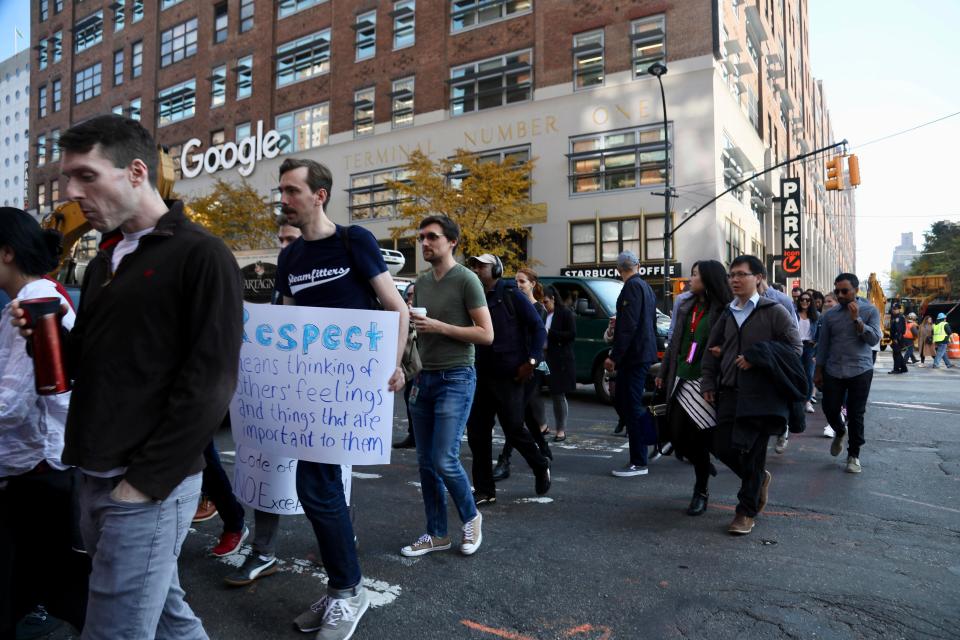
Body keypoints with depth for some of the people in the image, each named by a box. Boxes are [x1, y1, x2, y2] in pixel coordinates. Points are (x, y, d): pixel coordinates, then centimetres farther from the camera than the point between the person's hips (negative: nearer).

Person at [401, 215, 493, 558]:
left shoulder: (466, 280, -7)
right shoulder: (421, 281, 13)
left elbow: (486, 334, -12)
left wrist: (440, 327, -17)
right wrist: (411, 323, 4)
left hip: (456, 378, -7)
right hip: (425, 377, 7)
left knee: (444, 460, -10)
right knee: (426, 462, 8)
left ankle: (471, 518, 17)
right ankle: (436, 534, 21)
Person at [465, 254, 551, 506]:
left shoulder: (512, 295, -5)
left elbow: (538, 328, -6)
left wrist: (531, 362, -14)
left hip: (509, 376, -6)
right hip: (482, 375, 6)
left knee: (513, 428, 0)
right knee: (477, 431, 3)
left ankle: (541, 466, 29)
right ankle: (484, 490, 13)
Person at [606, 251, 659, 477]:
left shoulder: (632, 287, -13)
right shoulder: (646, 287, 16)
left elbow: (629, 325, -21)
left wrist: (614, 356, -20)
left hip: (633, 354, -10)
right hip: (644, 353, 10)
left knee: (631, 407, -5)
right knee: (623, 400, 17)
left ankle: (638, 463, 1)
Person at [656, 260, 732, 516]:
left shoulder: (723, 310, -8)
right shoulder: (686, 307, 12)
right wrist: (663, 373, 19)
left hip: (703, 380, -6)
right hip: (681, 378, 6)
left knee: (697, 437, 0)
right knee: (676, 436, 7)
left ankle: (701, 493, 19)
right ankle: (704, 465, 37)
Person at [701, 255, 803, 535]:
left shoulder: (775, 312, -4)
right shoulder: (727, 314, 14)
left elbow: (795, 349, -7)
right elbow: (712, 349, 20)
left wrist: (756, 357, -16)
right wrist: (709, 383, 11)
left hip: (761, 393, -5)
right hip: (730, 391, 6)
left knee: (752, 452, -1)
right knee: (722, 447, 3)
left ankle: (747, 510, 17)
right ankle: (760, 478, 33)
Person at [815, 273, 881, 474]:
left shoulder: (870, 310, -1)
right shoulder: (830, 314, 5)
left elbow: (874, 339, -11)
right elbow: (823, 344, 10)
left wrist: (857, 319, -20)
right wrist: (818, 371, 10)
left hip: (860, 371, -2)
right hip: (833, 371, 2)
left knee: (855, 415, 3)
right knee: (830, 409, 3)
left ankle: (853, 455, 18)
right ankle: (840, 432, 36)